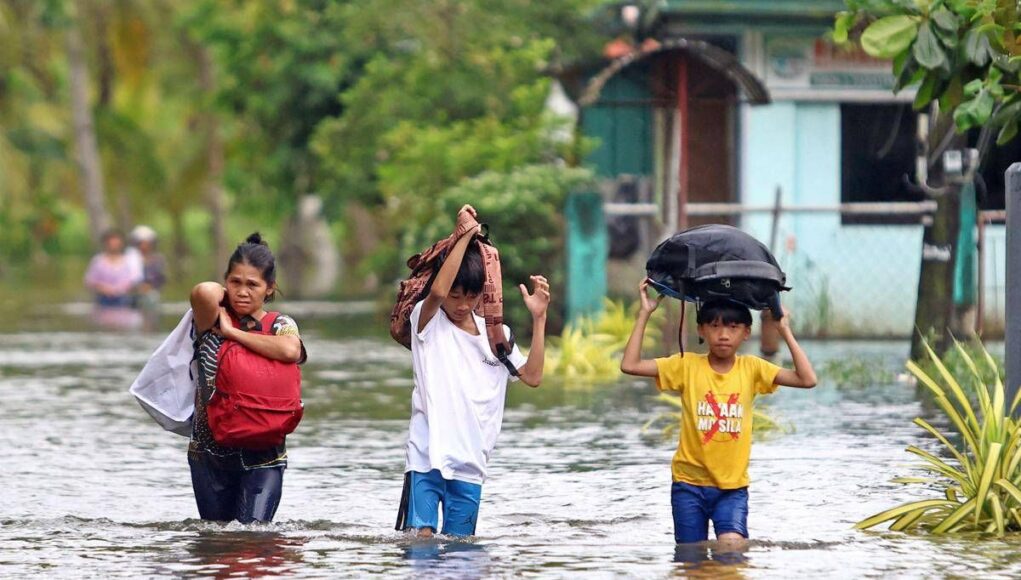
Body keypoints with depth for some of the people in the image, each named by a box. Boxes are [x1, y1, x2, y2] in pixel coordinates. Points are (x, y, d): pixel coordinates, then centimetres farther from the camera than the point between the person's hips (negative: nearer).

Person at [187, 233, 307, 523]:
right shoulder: (213, 322, 0)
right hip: (209, 452, 2)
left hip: (263, 456, -2)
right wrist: (223, 294, 1)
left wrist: (232, 332, -16)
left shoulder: (281, 325, 1)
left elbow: (289, 351, -24)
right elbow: (204, 292, -23)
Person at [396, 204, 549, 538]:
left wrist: (538, 318, -2)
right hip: (427, 458, -4)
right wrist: (465, 235, -19)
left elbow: (532, 377, 4)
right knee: (420, 538, -14)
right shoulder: (427, 320, 0)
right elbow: (437, 291, -22)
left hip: (471, 464, 4)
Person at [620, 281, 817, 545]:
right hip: (689, 482, 0)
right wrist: (644, 314, -8)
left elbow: (807, 379, -6)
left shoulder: (751, 369, 1)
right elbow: (630, 365, -9)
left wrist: (785, 332, -7)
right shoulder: (687, 365, -2)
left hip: (733, 485, 0)